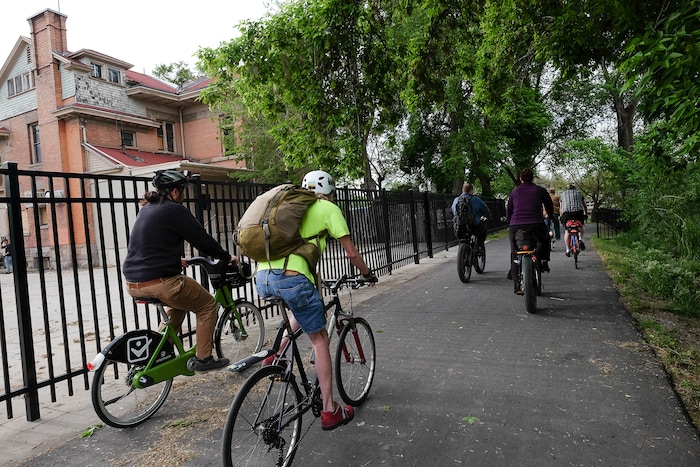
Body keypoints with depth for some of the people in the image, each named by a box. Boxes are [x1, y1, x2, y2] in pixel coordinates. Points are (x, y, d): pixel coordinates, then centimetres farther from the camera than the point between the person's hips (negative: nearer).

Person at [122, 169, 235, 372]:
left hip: (133, 283, 9)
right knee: (207, 305, 9)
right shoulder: (175, 210, -9)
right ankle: (204, 359, 12)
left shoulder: (146, 209, 16)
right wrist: (227, 257, 7)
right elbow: (203, 240, -7)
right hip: (159, 282, -9)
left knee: (180, 301, 30)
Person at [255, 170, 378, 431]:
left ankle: (276, 356, 22)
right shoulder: (329, 208, 10)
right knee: (319, 339, 10)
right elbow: (351, 253, 8)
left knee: (305, 309, 35)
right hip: (291, 278, -6)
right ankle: (330, 411, 16)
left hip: (262, 277, 7)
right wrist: (368, 274, 27)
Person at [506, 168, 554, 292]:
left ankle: (517, 285, 9)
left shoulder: (514, 191, 13)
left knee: (515, 255, 12)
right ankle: (544, 263, 19)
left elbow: (508, 211, 15)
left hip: (516, 227, 1)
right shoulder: (540, 190, 10)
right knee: (545, 239, 33)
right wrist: (550, 216, 41)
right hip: (536, 226, -1)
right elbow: (550, 207, 20)